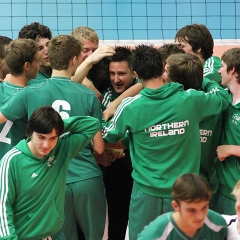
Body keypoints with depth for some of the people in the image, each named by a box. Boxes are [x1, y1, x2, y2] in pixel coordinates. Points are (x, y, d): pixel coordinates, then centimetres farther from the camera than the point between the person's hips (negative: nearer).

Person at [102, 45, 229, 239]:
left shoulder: (130, 107, -12)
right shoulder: (191, 100, -11)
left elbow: (108, 136, 5)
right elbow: (223, 97, 10)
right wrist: (198, 77, 19)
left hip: (146, 191, -1)